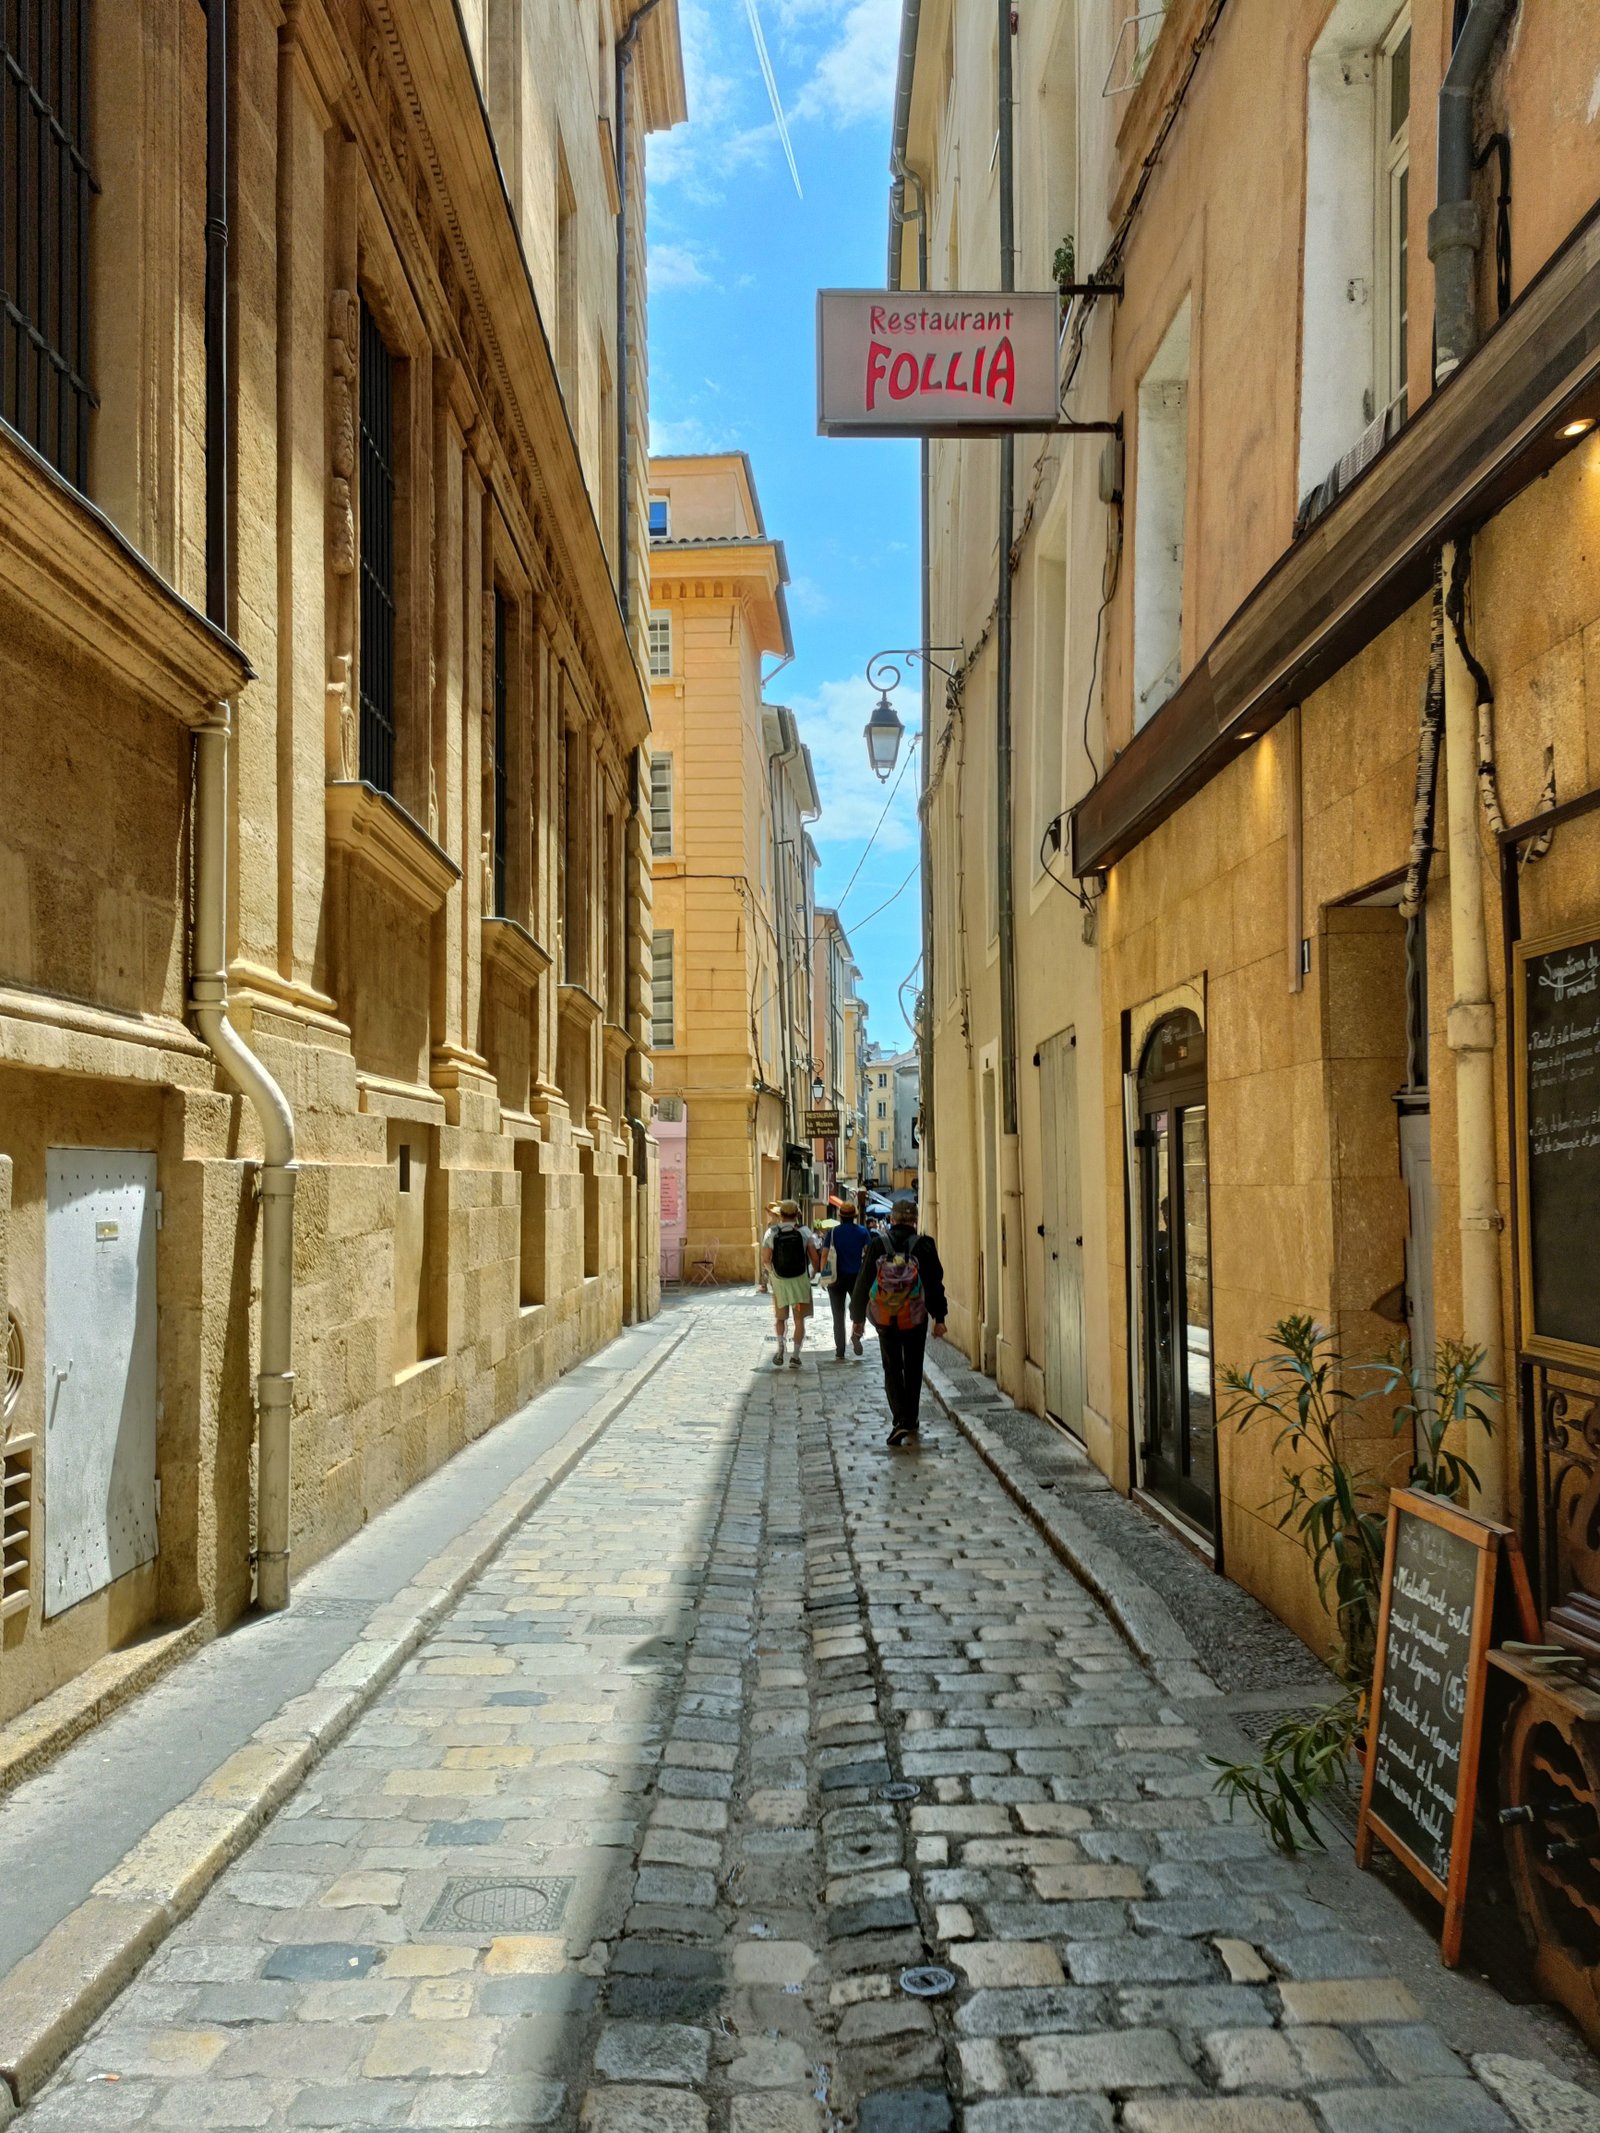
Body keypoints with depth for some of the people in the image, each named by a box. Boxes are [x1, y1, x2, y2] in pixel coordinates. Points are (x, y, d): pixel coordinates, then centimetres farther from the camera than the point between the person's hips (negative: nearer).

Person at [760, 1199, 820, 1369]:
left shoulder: (771, 1233, -6)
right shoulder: (804, 1231, -6)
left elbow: (765, 1261, -8)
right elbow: (815, 1257, -7)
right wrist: (814, 1272, 12)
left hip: (779, 1281, 0)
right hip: (800, 1280, 0)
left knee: (780, 1318, 18)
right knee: (799, 1320, 9)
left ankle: (780, 1347, -2)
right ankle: (795, 1356, 6)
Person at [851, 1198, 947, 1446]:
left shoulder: (877, 1246, -5)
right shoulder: (924, 1246, -7)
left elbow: (863, 1283, 0)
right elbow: (935, 1284, -4)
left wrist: (857, 1318, 9)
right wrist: (939, 1317, 4)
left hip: (885, 1320, 0)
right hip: (915, 1319, 0)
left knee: (892, 1369, 9)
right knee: (913, 1370, 15)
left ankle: (899, 1420, -7)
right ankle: (910, 1422, 21)